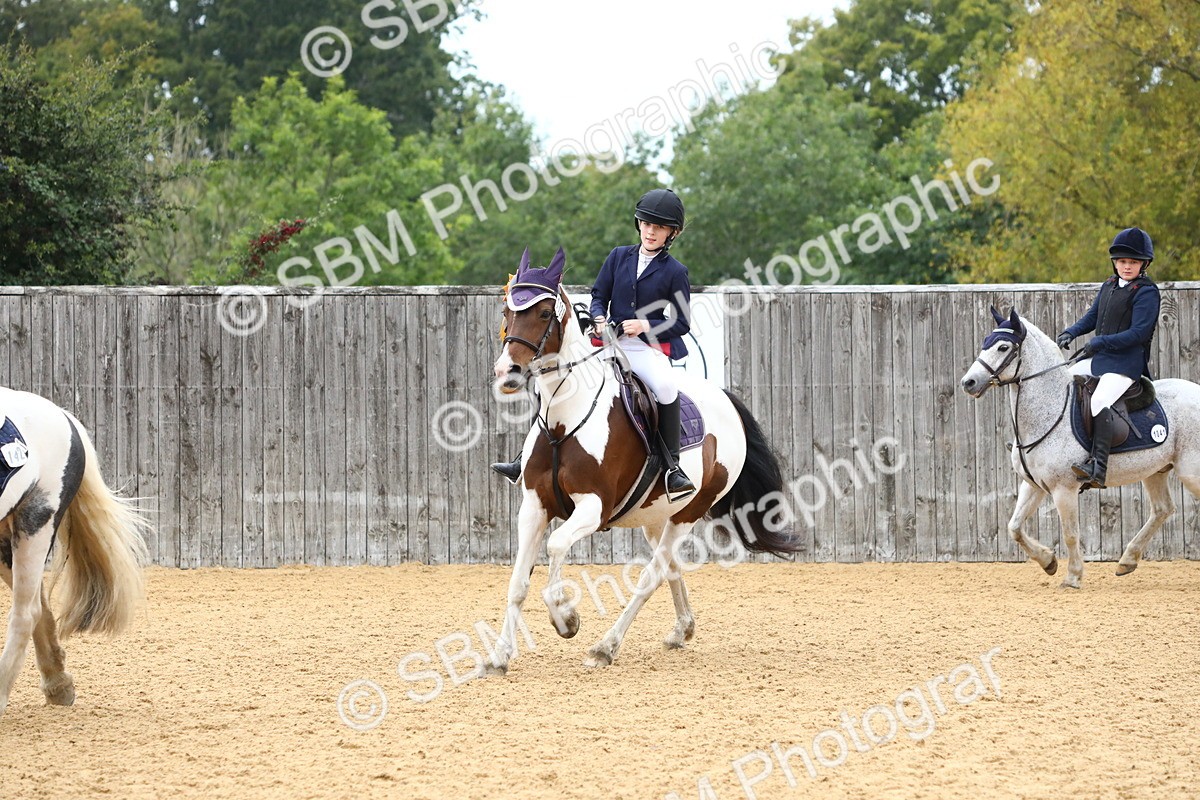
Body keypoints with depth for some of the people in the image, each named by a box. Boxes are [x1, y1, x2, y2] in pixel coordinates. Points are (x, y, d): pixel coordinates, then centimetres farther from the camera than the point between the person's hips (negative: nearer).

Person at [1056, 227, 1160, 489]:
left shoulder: (1146, 292, -11)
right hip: (1099, 359, 10)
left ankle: (1098, 469, -43)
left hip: (1126, 363, -10)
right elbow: (1092, 317, 22)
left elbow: (1139, 332, -19)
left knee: (1100, 403, -30)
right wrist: (1071, 332, 2)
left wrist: (1101, 342, -23)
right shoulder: (1108, 287, 15)